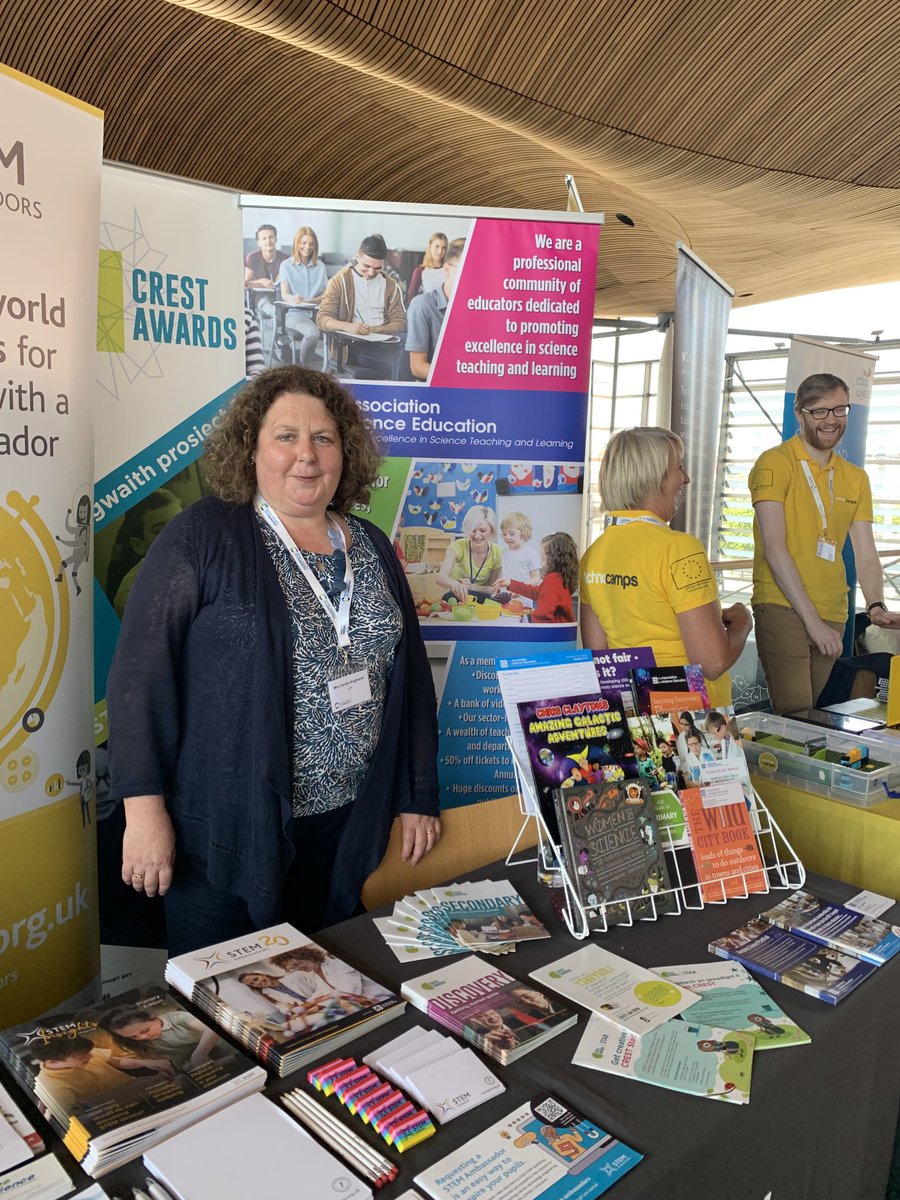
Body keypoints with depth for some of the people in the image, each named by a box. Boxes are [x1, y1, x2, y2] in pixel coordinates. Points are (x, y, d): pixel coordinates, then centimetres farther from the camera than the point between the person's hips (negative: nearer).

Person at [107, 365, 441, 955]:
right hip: (227, 832, -4)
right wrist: (145, 810, -15)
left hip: (344, 829, 5)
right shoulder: (203, 537, -8)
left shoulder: (372, 547, 8)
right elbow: (141, 673, -11)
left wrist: (420, 796, 10)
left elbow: (410, 675, 11)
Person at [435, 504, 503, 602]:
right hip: (456, 598, -1)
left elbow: (493, 588, -1)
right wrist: (454, 584, -58)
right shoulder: (458, 546, -18)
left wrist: (472, 587, -22)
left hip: (481, 598, 1)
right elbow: (441, 577, -34)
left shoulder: (496, 552, -11)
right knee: (450, 596, -36)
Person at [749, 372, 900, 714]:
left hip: (832, 616, 6)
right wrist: (812, 619, -16)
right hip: (783, 609, -6)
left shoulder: (855, 478, 15)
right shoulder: (775, 463, -4)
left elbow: (866, 555, 11)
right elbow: (774, 548, -12)